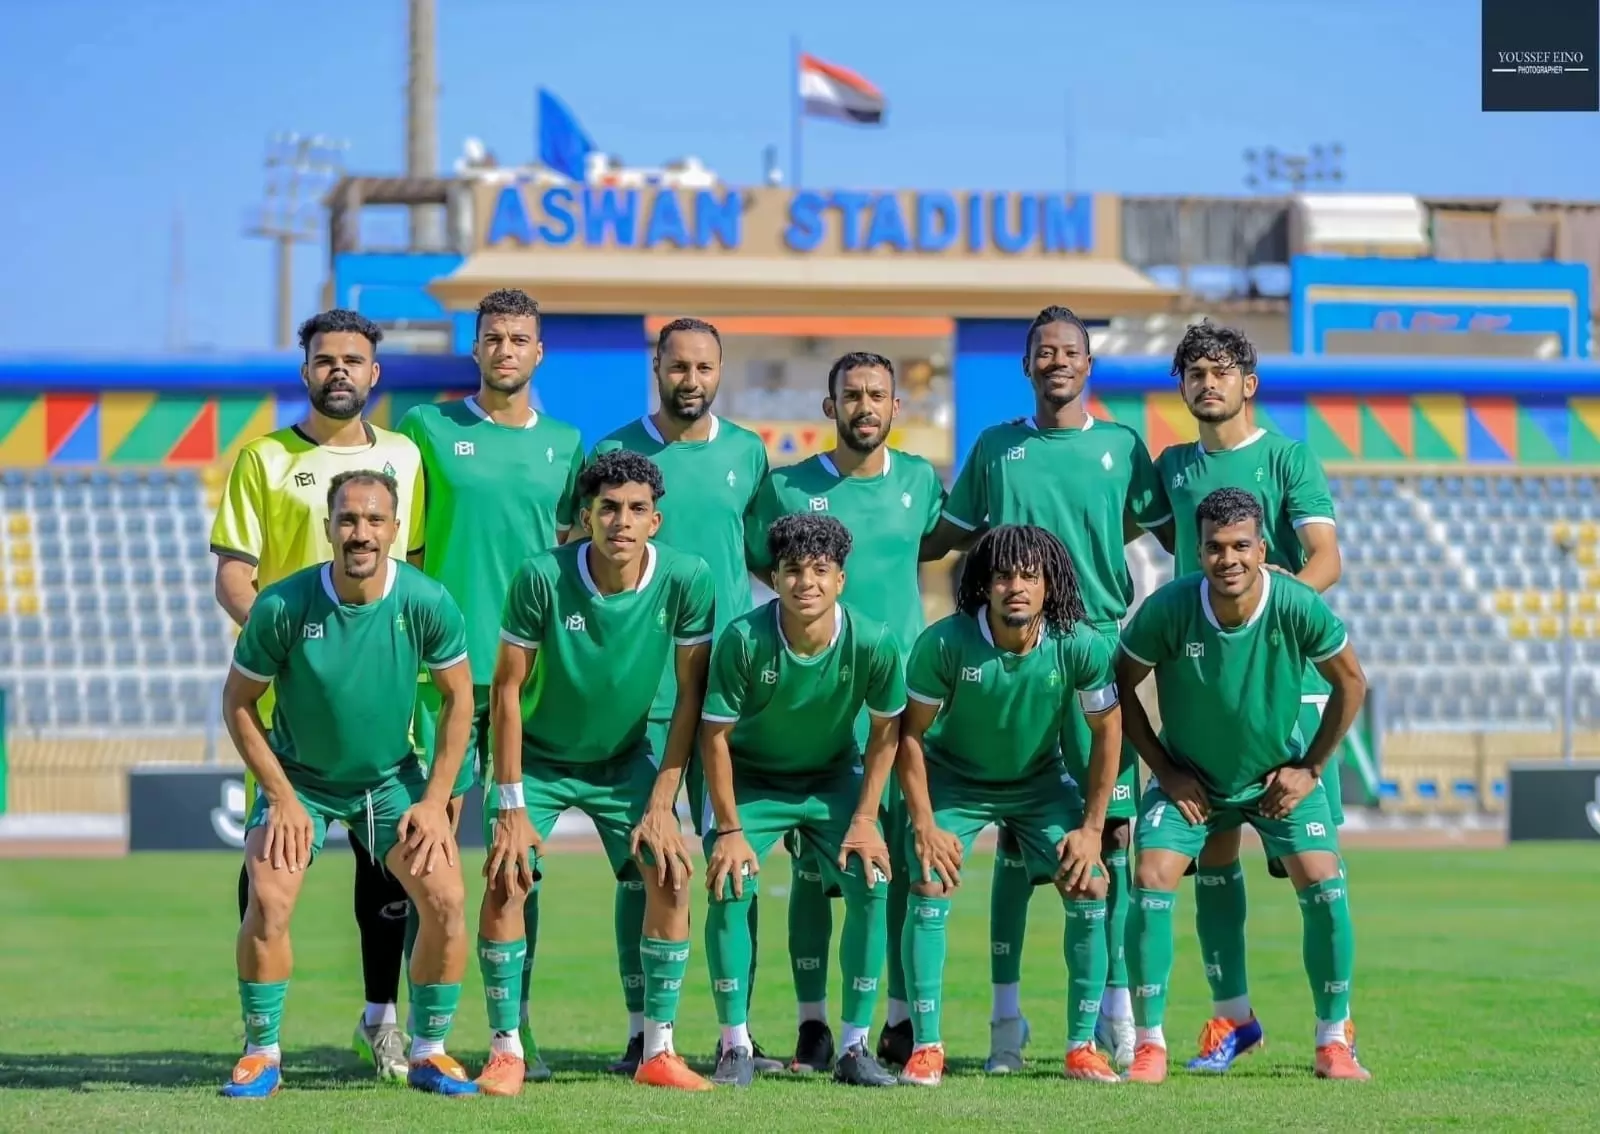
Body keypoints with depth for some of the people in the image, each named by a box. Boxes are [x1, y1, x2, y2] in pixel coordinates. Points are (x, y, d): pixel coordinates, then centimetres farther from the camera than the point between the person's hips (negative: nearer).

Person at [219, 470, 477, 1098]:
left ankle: (429, 1051, 6)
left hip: (393, 778, 1)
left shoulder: (427, 603, -18)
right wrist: (281, 798, -13)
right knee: (268, 901, -20)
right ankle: (261, 1054, 0)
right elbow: (238, 702, -9)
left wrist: (435, 800, -7)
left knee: (446, 900, -13)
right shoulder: (281, 606, -22)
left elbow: (458, 697, -3)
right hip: (299, 778, -1)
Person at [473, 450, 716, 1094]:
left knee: (671, 874, -13)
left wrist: (661, 804, -14)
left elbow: (690, 694, -11)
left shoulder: (687, 581, -21)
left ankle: (659, 1052, -3)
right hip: (538, 756, -2)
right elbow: (507, 689, -17)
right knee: (505, 880, -19)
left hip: (626, 758, 2)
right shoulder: (543, 578, -26)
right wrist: (512, 806, -19)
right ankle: (505, 1051, -7)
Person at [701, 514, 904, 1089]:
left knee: (872, 884, -16)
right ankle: (735, 1047, -7)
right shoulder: (743, 639, -27)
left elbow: (885, 731, -6)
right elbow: (715, 734, -16)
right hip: (752, 780, -1)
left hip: (834, 778, 2)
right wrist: (729, 829, -16)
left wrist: (864, 819, -9)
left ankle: (855, 1047, -4)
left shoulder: (873, 643, -23)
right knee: (728, 887, -20)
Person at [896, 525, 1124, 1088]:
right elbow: (910, 732, -15)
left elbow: (1106, 731, -9)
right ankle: (926, 1047, -8)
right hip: (954, 779, -1)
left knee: (1090, 889, -11)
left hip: (1040, 781, 2)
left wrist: (1091, 827, -9)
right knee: (929, 889, -19)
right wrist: (923, 825, -18)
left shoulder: (1081, 646, -24)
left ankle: (1082, 1046, 2)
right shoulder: (945, 642, -27)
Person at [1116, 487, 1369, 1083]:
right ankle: (1149, 1043, -4)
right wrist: (1165, 770, -9)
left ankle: (1333, 1043, 2)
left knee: (1323, 885, -13)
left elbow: (1350, 683, -6)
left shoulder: (1299, 606, -23)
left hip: (1279, 776, 0)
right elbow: (1119, 684, -8)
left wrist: (1309, 768, -6)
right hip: (1189, 777, 0)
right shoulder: (1168, 608, -24)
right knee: (1150, 880, -17)